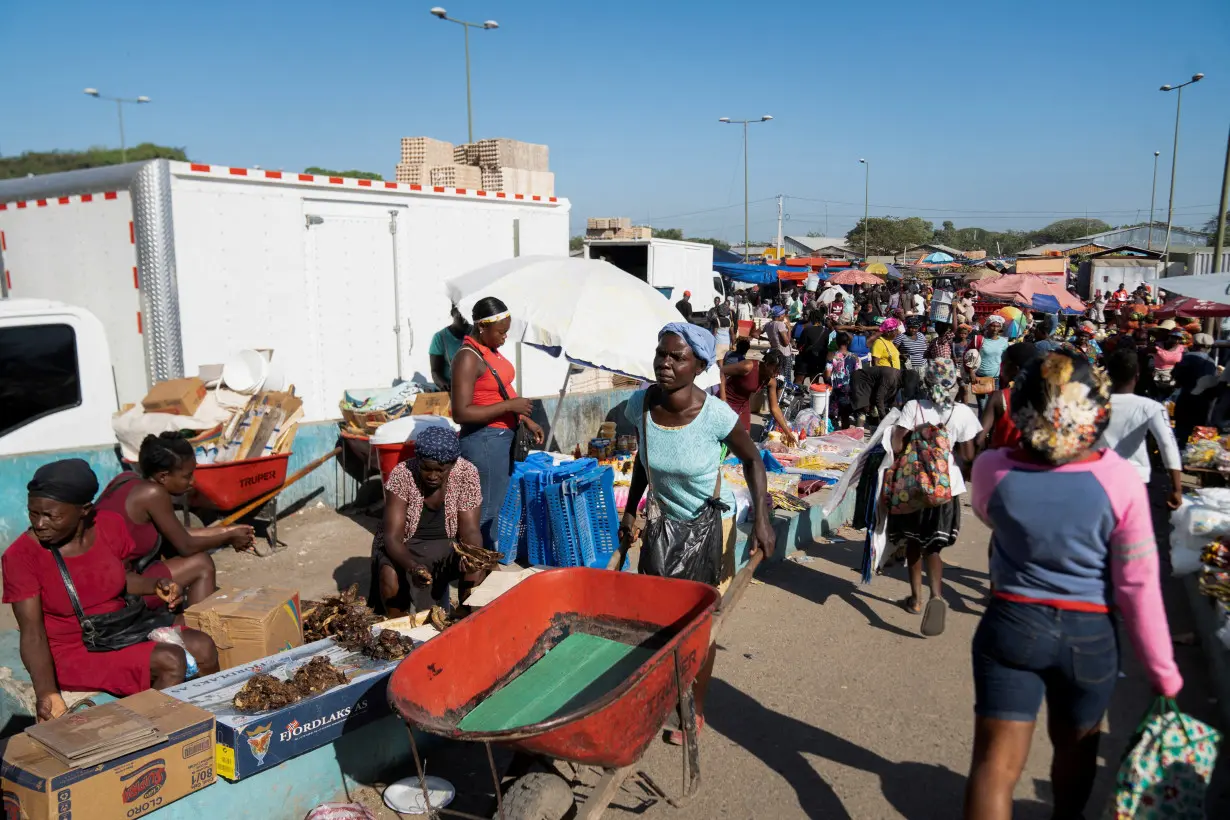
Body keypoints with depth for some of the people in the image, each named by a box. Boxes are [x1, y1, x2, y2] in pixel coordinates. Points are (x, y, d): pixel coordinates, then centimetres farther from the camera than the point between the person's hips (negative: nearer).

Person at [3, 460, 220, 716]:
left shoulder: (110, 526, -8)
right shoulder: (21, 555, -20)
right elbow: (32, 633, -20)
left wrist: (156, 585, -9)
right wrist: (46, 693, -33)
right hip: (73, 652, -5)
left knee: (203, 646, -11)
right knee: (171, 661, -23)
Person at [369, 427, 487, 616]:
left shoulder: (466, 473, -19)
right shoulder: (402, 475, -23)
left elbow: (470, 529, -17)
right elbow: (392, 536, -25)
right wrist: (412, 566, -45)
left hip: (448, 544, 1)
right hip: (405, 546, -1)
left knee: (477, 569, -26)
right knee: (390, 576, -30)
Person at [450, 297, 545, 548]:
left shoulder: (490, 350, 9)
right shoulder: (468, 358, -19)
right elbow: (461, 413, -25)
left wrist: (526, 420, 16)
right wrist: (509, 406, -24)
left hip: (504, 437, 10)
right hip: (485, 441, -10)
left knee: (497, 507, 18)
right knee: (485, 511, -1)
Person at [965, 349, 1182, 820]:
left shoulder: (991, 470, -16)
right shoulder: (1120, 482, -18)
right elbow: (1138, 587, -13)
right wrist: (1164, 673, -2)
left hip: (1012, 626, -1)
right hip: (1090, 635, 1)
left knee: (996, 760, 7)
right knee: (1075, 746, 27)